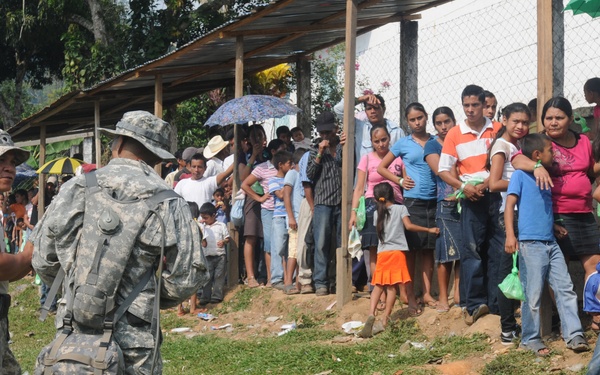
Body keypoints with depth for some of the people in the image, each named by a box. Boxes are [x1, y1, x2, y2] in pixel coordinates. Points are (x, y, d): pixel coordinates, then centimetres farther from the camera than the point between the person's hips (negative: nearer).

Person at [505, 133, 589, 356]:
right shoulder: (521, 175, -3)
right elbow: (510, 204, -10)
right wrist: (510, 235, -19)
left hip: (551, 243, 7)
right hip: (530, 243, -7)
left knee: (565, 289, 2)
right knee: (533, 294, -3)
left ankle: (574, 335, 4)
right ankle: (530, 338, 8)